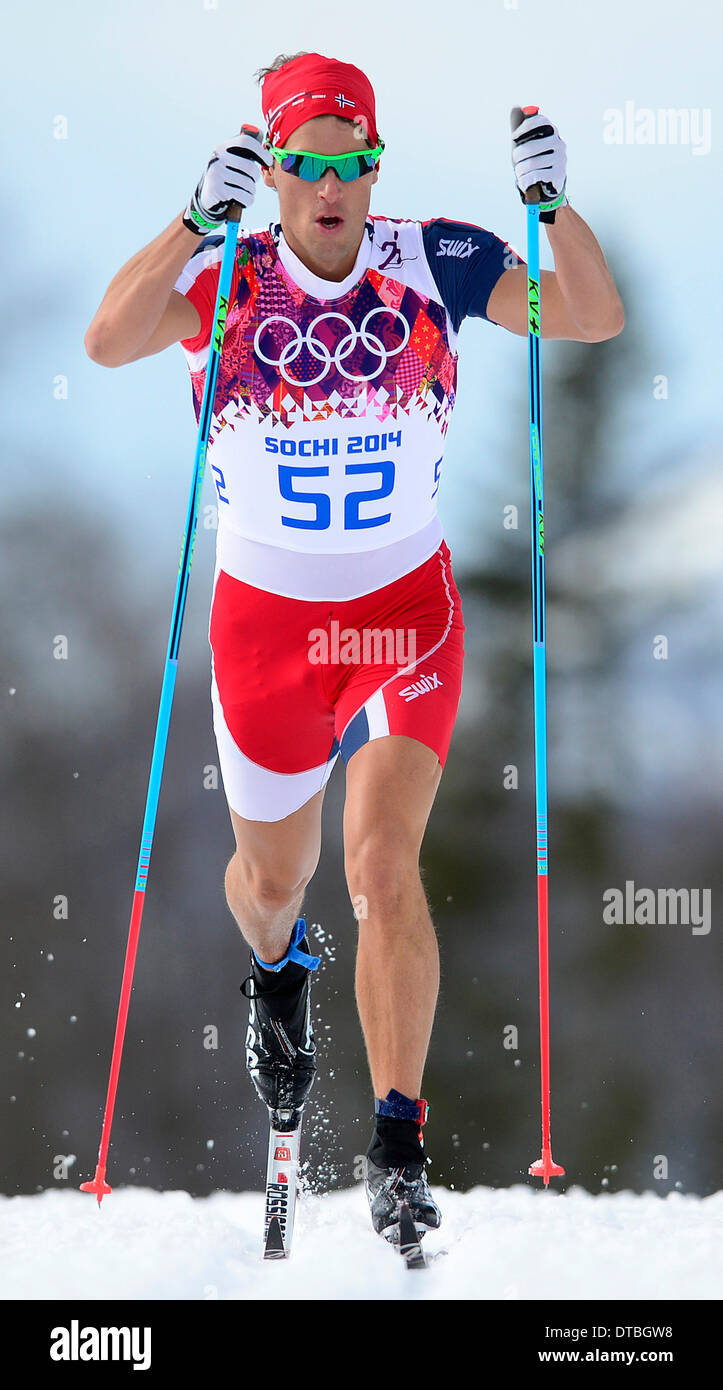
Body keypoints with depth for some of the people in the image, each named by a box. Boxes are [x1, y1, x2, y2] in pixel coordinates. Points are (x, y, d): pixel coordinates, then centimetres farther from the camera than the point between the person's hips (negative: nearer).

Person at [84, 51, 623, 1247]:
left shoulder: (437, 265, -8)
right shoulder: (226, 277, -12)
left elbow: (595, 317, -12)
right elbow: (109, 342, -29)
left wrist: (554, 203, -28)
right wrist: (200, 219, -40)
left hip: (406, 608, -1)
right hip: (265, 615, 1)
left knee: (384, 863, -18)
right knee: (274, 875, 19)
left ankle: (399, 1153, -13)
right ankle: (278, 975, 58)